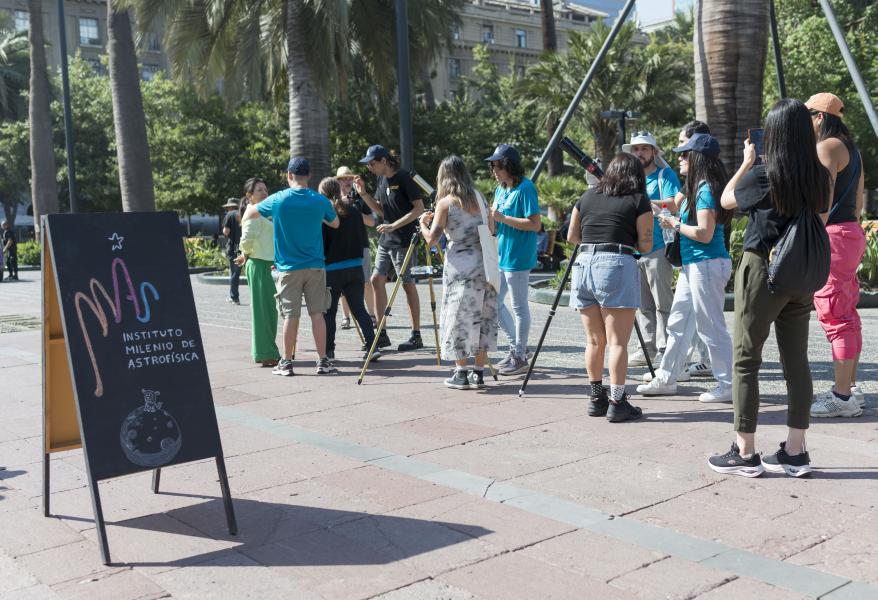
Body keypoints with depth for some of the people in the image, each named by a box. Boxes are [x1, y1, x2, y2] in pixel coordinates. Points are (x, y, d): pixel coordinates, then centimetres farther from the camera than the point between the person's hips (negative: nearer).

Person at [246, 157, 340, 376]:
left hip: (288, 268, -1)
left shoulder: (278, 200, -4)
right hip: (315, 267, 1)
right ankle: (323, 361, 5)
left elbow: (249, 214, 14)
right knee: (317, 313, 3)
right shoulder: (320, 201, -2)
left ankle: (286, 362, 9)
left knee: (291, 316, 3)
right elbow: (335, 223, 17)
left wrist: (250, 206, 36)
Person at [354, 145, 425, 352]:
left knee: (408, 284, -2)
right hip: (385, 240, 8)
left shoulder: (404, 178, -13)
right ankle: (381, 334, 13)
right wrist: (364, 194, 1)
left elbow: (419, 208, -16)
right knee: (377, 279, 6)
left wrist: (393, 226, -19)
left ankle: (416, 336, 7)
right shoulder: (382, 180, 10)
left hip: (404, 241, -8)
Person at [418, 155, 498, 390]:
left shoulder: (445, 203, -6)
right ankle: (479, 372, 12)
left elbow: (431, 240, -8)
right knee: (482, 318, 9)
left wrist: (423, 223, 10)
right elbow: (491, 231, 14)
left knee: (459, 318, 4)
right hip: (484, 265, 5)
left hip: (460, 267, -5)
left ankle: (461, 373, 6)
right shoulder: (479, 198, 9)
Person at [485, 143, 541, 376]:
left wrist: (503, 218, -21)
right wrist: (490, 217, 0)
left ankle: (520, 357, 10)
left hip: (518, 257, -9)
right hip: (500, 255, 9)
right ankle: (516, 346, 24)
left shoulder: (525, 188, -13)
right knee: (494, 302, 13)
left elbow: (535, 224, -19)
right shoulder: (500, 189, 13)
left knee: (519, 307, 0)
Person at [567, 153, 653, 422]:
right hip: (617, 265, -5)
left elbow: (571, 236, 22)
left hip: (583, 263, 5)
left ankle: (597, 399, 19)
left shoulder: (587, 196, 16)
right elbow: (645, 245, 1)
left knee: (595, 341, 13)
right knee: (617, 342, -3)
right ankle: (616, 403, -4)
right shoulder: (639, 201, 4)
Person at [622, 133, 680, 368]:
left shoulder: (665, 174, -2)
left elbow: (672, 204, -16)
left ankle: (664, 350, -4)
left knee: (662, 303, -6)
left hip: (658, 249, -7)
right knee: (643, 304, 9)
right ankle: (648, 348, 14)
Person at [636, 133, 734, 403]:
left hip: (707, 264, -10)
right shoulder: (696, 188, 14)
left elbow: (704, 234, -21)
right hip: (692, 265, 10)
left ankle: (729, 386, 4)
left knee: (711, 327, -4)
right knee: (678, 323, 14)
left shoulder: (706, 189, -16)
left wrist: (675, 225, -11)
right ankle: (666, 379, 22)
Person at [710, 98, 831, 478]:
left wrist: (746, 162, 15)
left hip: (762, 270, -6)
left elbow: (726, 200, 3)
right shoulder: (821, 178, 2)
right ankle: (795, 453, 15)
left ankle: (745, 453, 7)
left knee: (746, 362, 3)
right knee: (796, 362, 9)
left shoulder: (762, 177, -14)